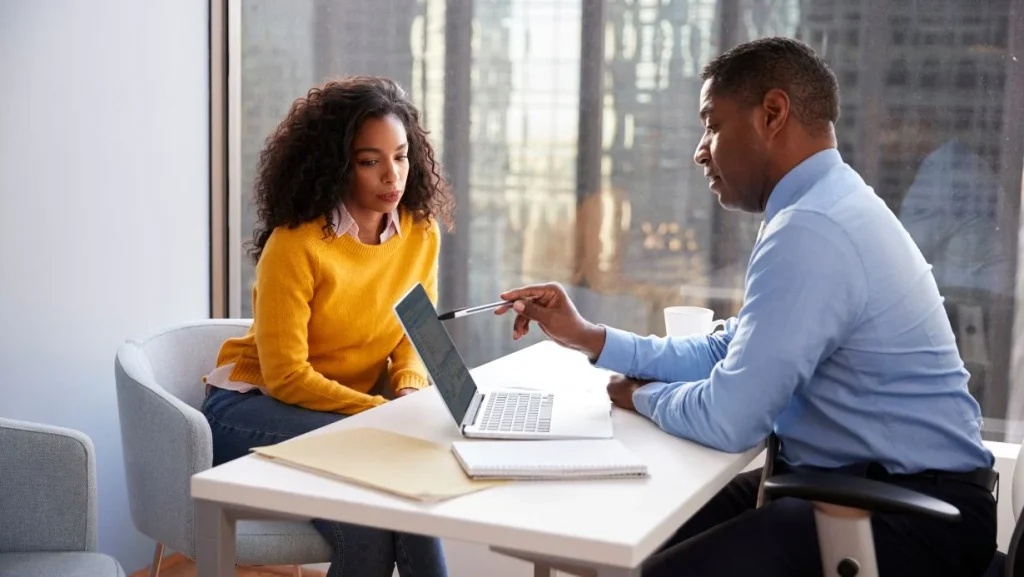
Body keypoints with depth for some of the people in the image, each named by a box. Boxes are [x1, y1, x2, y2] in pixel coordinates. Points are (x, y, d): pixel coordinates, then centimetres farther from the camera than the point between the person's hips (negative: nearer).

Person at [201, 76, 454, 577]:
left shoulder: (421, 232, -4)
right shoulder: (295, 244, -21)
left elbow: (416, 334, 7)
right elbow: (286, 375, -19)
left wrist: (409, 390, -14)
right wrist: (380, 411, -25)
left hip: (348, 406, 5)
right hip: (253, 405, -4)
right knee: (377, 456, -31)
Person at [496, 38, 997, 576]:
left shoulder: (811, 230, -23)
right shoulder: (826, 206, 11)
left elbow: (727, 420, -22)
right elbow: (728, 355, 15)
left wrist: (641, 396, -2)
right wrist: (586, 336, 10)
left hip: (916, 512, -10)